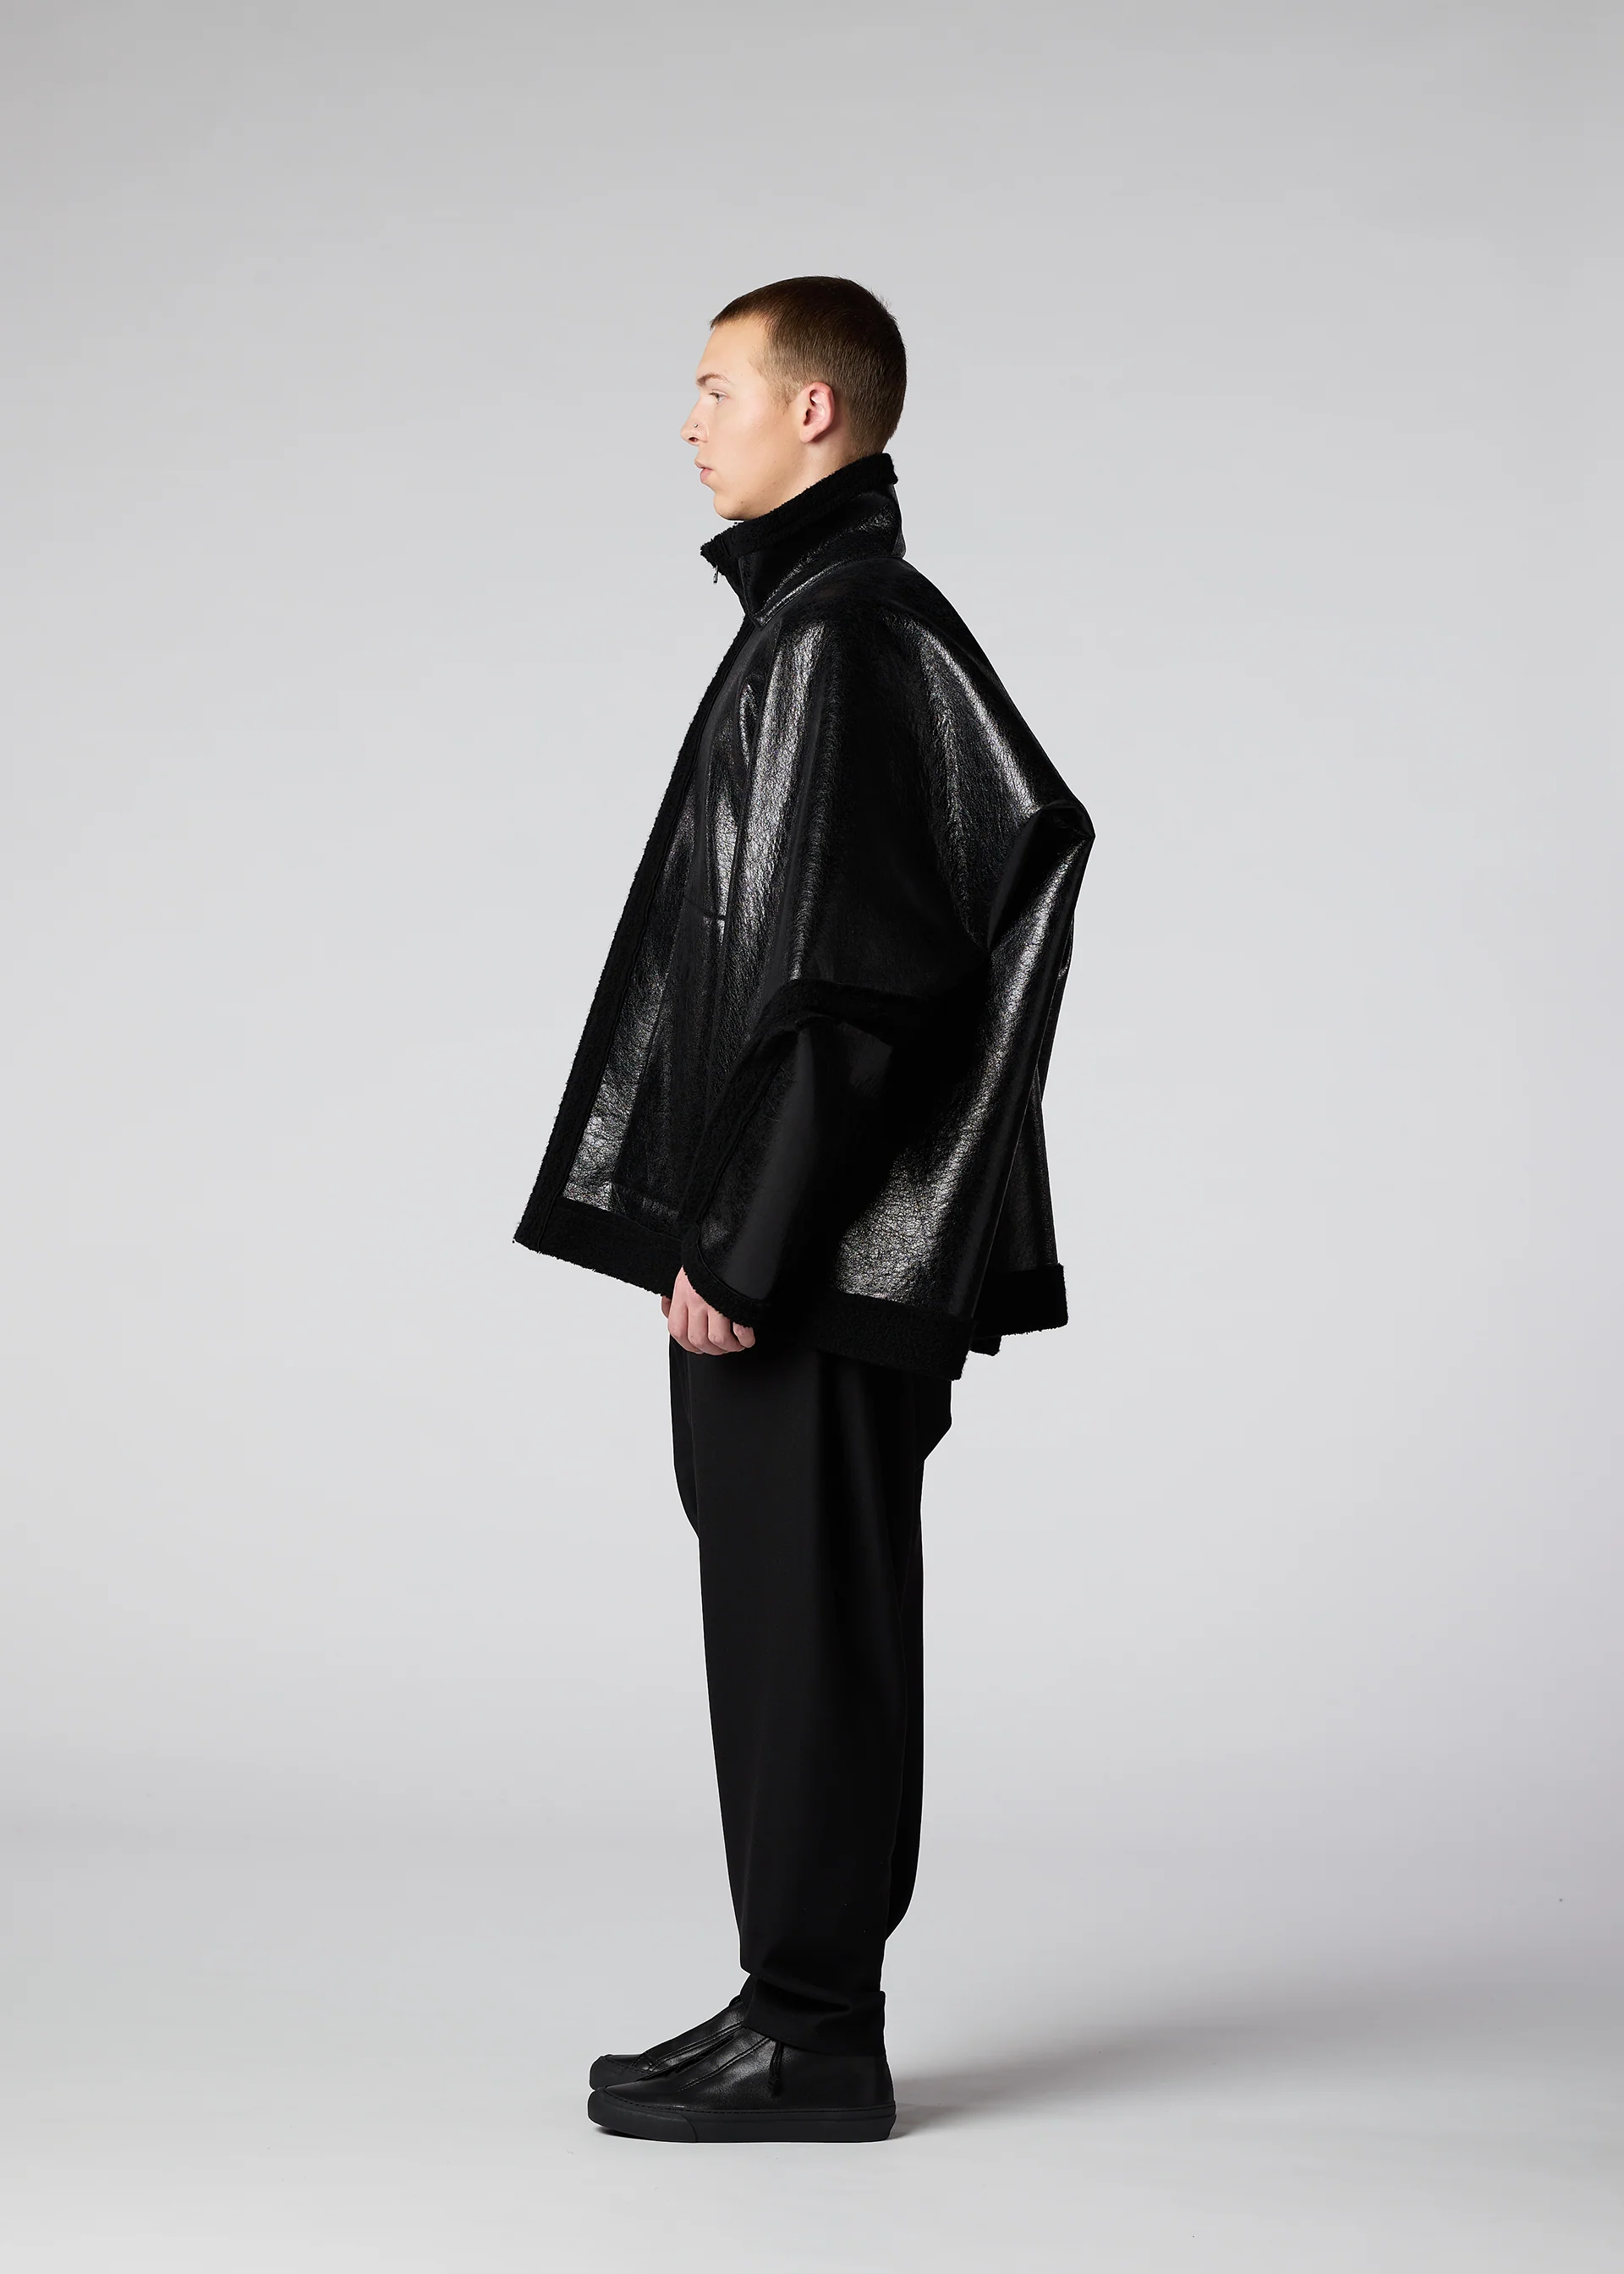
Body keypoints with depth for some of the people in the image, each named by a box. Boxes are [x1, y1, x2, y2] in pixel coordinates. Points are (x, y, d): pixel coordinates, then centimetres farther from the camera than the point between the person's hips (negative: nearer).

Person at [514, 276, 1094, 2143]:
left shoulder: (843, 636, -14)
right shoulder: (819, 619, 17)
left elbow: (842, 977, -21)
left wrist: (740, 1243, -19)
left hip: (809, 1258, -10)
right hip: (794, 1244, 10)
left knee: (808, 1626, -3)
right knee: (786, 1623, 13)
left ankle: (813, 2037, 6)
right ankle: (801, 2001, 22)